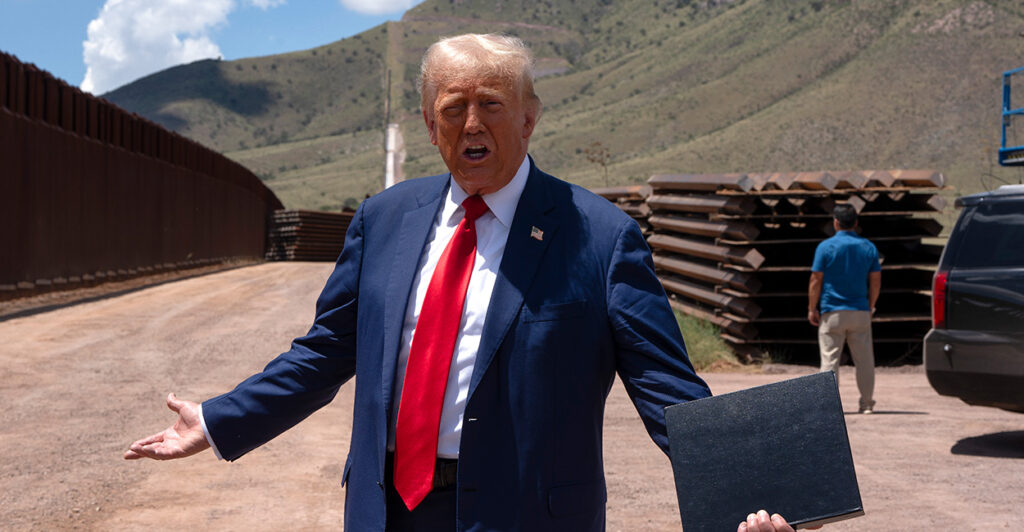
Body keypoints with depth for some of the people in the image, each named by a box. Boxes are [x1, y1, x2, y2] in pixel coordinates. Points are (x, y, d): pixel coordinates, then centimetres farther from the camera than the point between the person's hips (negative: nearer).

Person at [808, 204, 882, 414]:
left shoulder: (826, 247, -6)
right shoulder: (868, 247, 5)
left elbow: (816, 281, -6)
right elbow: (876, 281, 8)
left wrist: (812, 309, 2)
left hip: (832, 313, -3)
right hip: (860, 312, 3)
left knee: (830, 360, 0)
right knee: (864, 360, 8)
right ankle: (867, 403, 12)